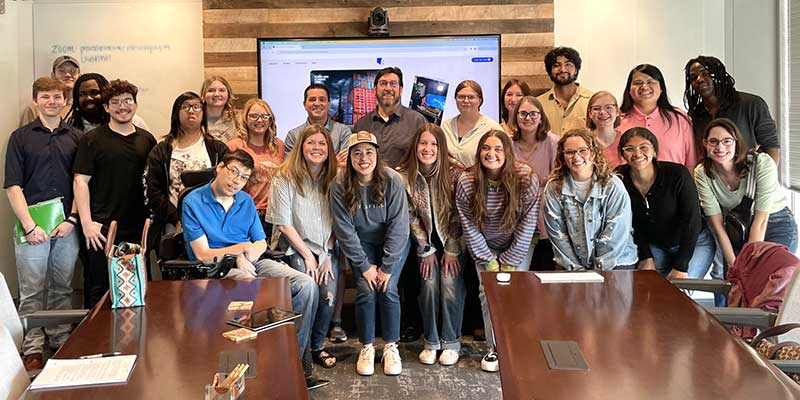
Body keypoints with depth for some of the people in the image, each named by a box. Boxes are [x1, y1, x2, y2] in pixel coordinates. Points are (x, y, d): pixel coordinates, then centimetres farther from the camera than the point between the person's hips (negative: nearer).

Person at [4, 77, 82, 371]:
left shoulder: (76, 138, 9)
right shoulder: (20, 137, 3)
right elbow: (13, 186, -2)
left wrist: (71, 219, -5)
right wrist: (29, 226, -10)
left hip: (67, 226, 2)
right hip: (32, 227, -2)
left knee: (62, 289, 10)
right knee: (32, 292, 3)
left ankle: (61, 341, 21)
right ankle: (32, 350, 10)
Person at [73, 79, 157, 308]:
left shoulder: (147, 140, 10)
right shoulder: (92, 140, -1)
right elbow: (81, 181, -5)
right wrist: (87, 223, -12)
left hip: (138, 229, 4)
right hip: (102, 229, -3)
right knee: (98, 290, 2)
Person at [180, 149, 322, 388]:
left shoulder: (246, 201, 14)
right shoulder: (193, 202, -4)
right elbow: (203, 254, -9)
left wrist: (248, 253, -6)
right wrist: (242, 247, -7)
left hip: (250, 262, 6)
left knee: (306, 284, -16)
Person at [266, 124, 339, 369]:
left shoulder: (334, 179, 5)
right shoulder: (285, 179, -5)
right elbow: (283, 224, -6)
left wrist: (328, 256, -5)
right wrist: (307, 256, -8)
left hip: (329, 248, 3)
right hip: (296, 247, -3)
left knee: (329, 294, -19)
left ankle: (317, 346, 6)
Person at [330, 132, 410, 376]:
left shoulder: (392, 180, -20)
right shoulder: (340, 186, -16)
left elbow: (398, 225, -18)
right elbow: (344, 230, -13)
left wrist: (387, 267, -19)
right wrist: (365, 266, -16)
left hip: (393, 242, -1)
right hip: (361, 243, 1)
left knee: (388, 289, -17)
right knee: (366, 290, -16)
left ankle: (391, 346, 1)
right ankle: (366, 347, 2)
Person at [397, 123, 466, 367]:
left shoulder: (455, 172, -18)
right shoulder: (405, 176, -12)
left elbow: (458, 215, -12)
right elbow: (411, 217, -6)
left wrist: (452, 250, -12)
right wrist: (426, 250, -7)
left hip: (453, 238, -1)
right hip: (426, 239, 1)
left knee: (450, 282, -14)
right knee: (429, 283, -12)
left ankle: (451, 342, 1)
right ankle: (431, 341, 3)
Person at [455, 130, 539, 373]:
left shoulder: (526, 179, -20)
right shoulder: (466, 183, -16)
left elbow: (528, 223, -16)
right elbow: (469, 226, -11)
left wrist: (509, 262, -14)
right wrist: (489, 261, -13)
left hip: (518, 246, -1)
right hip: (485, 247, 1)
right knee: (489, 292, -10)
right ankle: (495, 348, 5)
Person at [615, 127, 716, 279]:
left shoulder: (678, 174, -25)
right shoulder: (619, 179, -14)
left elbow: (691, 220, -22)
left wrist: (680, 268, -24)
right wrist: (646, 257, -10)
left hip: (694, 242, -3)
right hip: (654, 246, 3)